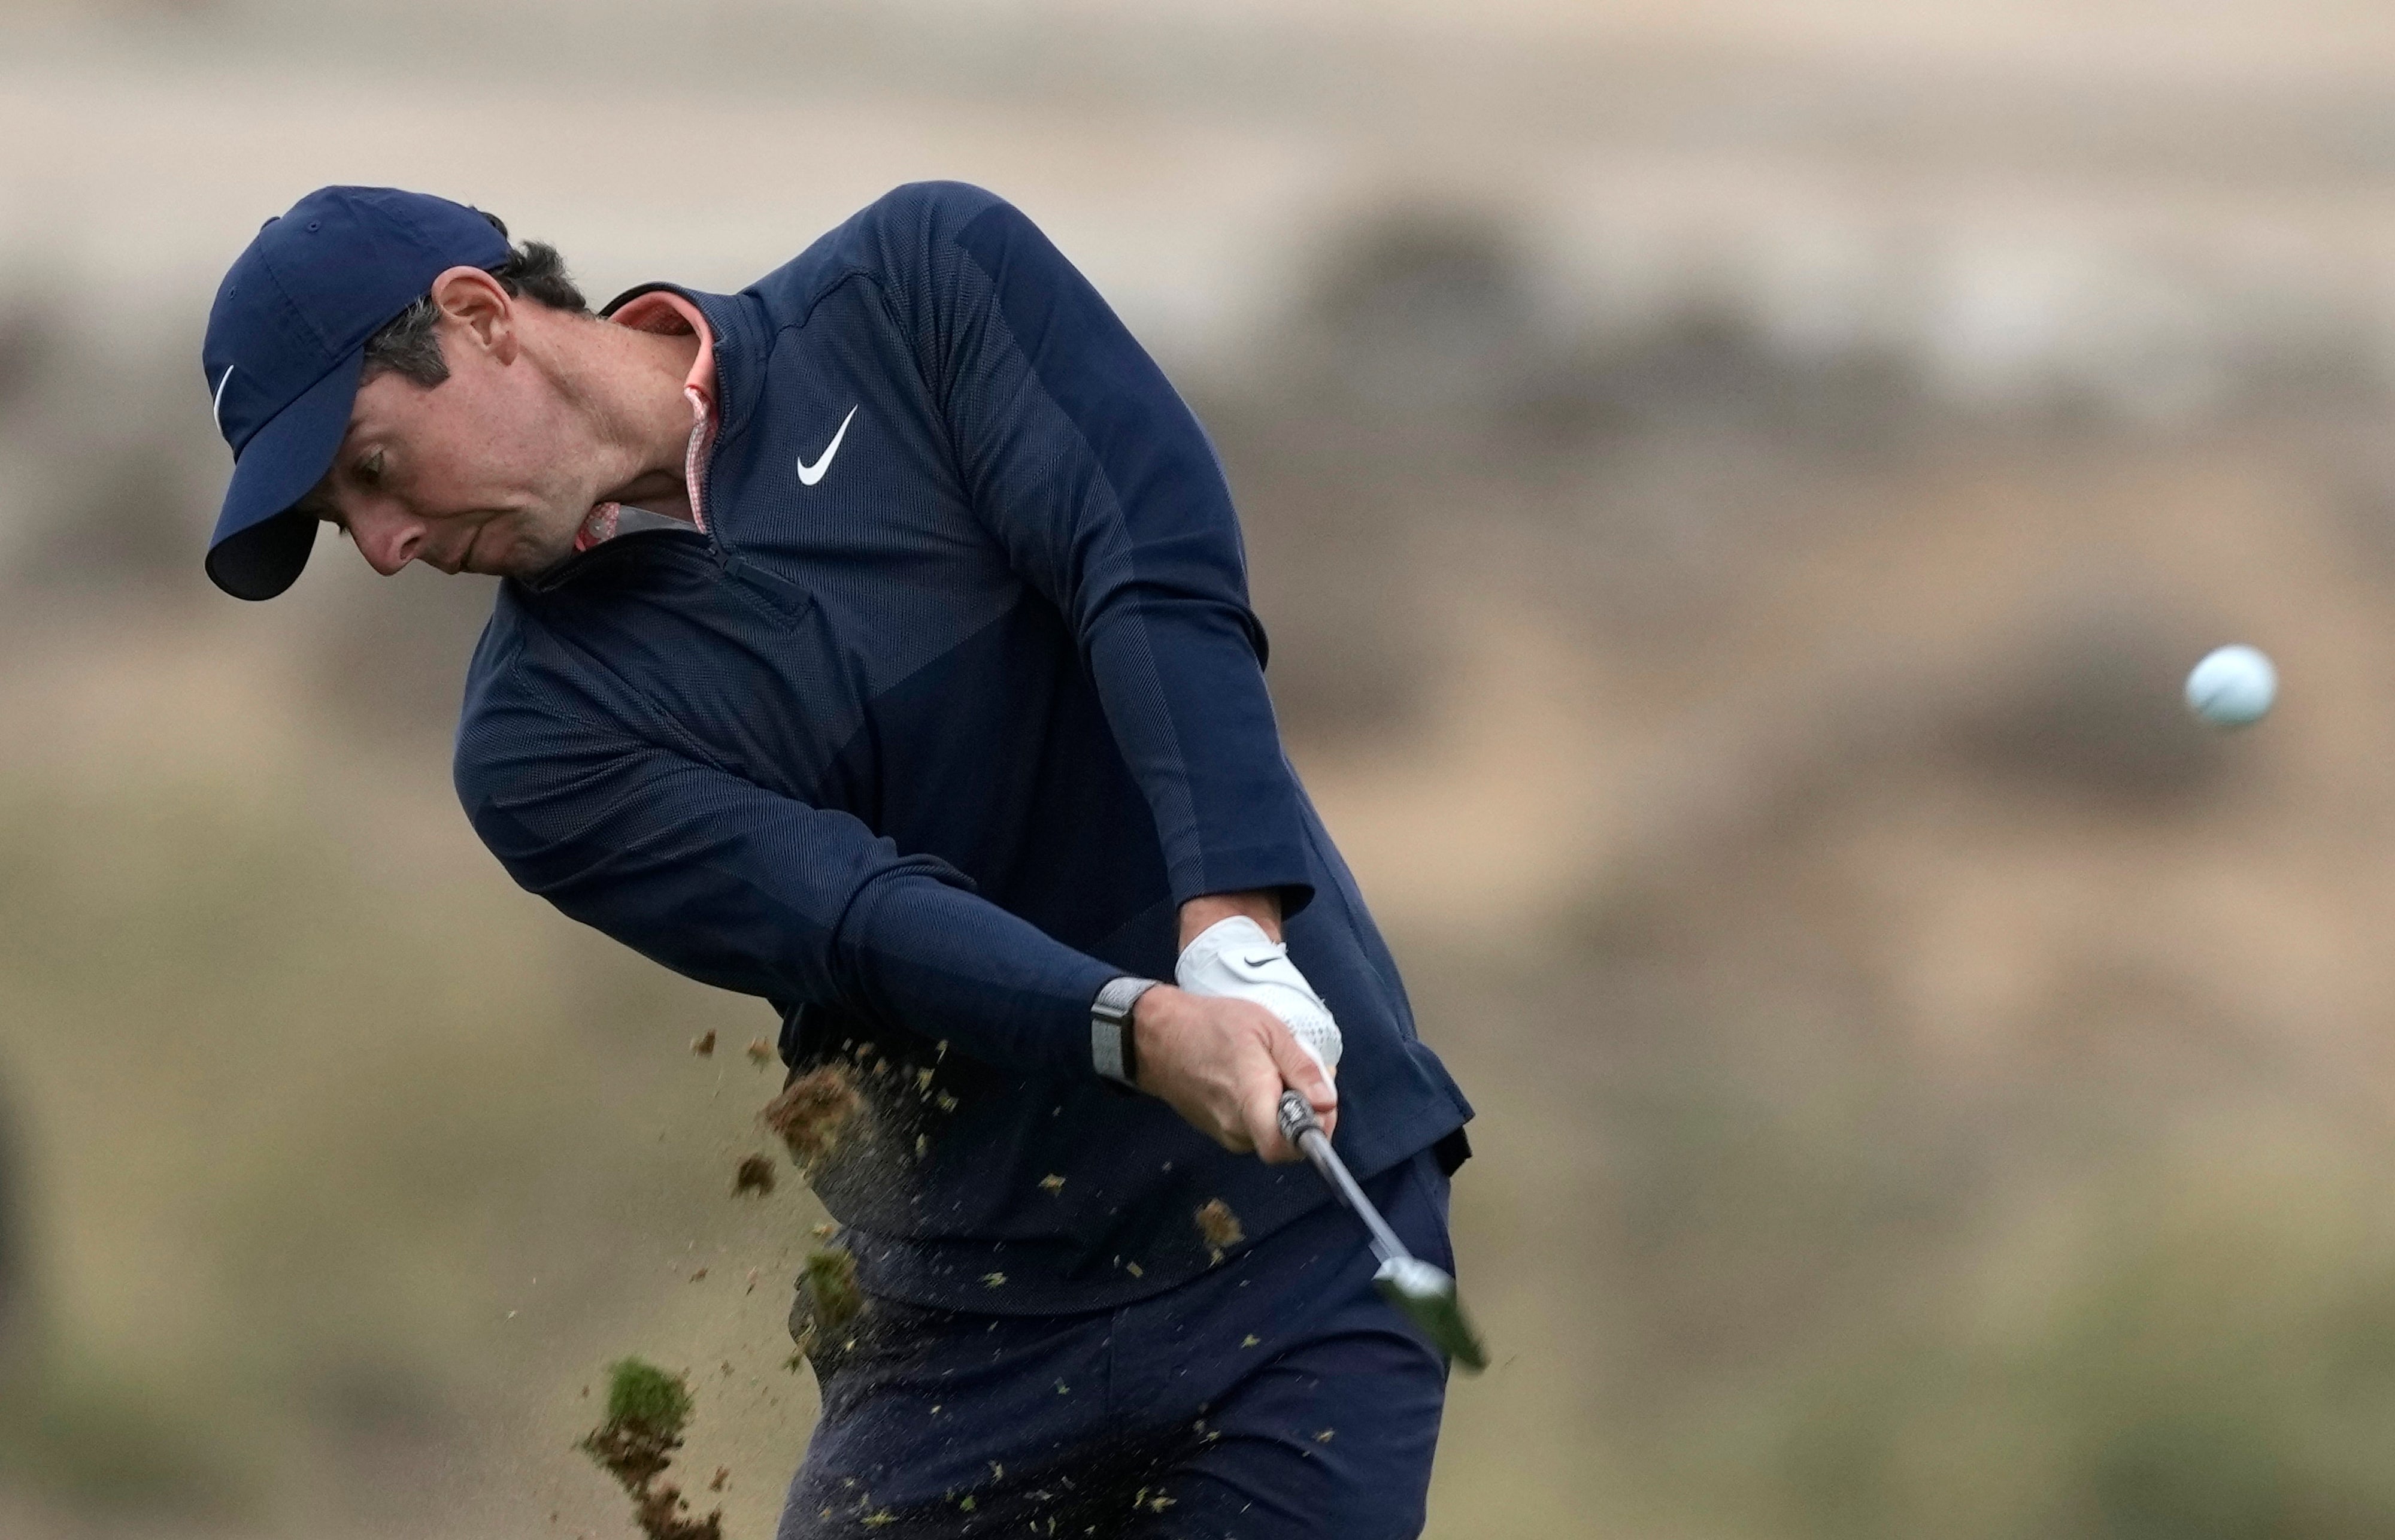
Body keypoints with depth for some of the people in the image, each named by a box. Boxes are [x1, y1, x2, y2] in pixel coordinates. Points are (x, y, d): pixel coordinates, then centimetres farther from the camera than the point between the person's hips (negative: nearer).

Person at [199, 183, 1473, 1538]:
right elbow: (864, 923, -15)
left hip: (1305, 1210, -2)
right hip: (974, 1315, 2)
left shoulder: (925, 279, -1)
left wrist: (1235, 938, -29)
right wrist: (1151, 1033, -34)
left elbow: (1161, 569, -14)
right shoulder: (543, 747, -1)